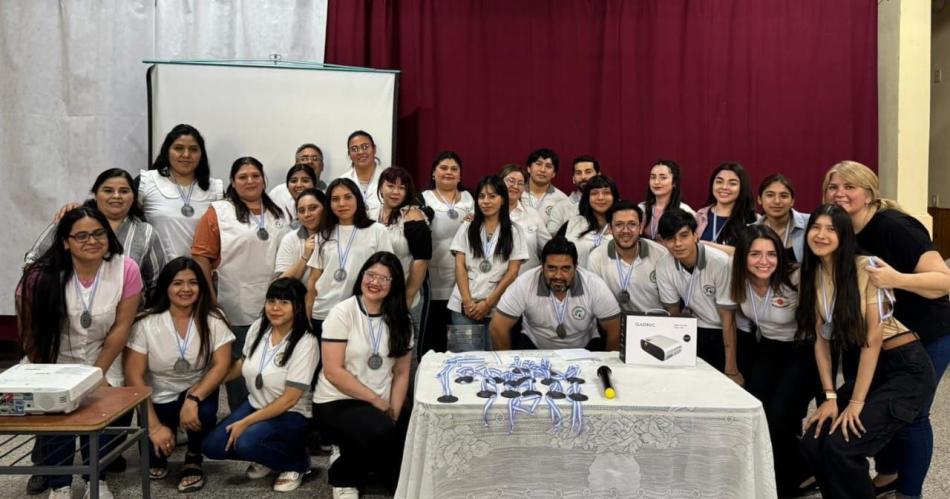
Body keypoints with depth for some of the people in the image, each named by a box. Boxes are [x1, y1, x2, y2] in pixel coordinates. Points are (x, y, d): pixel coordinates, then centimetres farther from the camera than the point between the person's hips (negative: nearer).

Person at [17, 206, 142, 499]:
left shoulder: (126, 270, -16)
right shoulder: (40, 277, -18)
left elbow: (121, 327, -11)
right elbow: (30, 333, -6)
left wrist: (97, 375, -11)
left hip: (104, 366, 0)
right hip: (54, 365, 0)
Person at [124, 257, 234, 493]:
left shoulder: (214, 319, -12)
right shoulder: (146, 322, -15)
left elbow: (221, 365, -16)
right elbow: (134, 376, -15)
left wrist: (193, 399, -32)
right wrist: (154, 426, -20)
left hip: (198, 391, 0)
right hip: (159, 397, 0)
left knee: (204, 412, -32)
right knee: (155, 452, -19)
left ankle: (194, 458, 2)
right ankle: (158, 458, 22)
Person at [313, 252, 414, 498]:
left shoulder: (399, 320, 4)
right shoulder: (342, 313, -9)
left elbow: (402, 374, 6)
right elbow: (333, 371, -15)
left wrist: (393, 414, -8)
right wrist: (377, 402, -15)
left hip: (383, 407, 4)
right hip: (337, 403, -4)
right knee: (380, 431, -34)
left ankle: (354, 456, 18)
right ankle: (344, 476, -3)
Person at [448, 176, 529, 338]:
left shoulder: (513, 231, 4)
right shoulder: (466, 227, 8)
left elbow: (512, 272, -1)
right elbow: (460, 266, 3)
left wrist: (488, 303, -7)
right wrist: (468, 301, -8)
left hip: (497, 308, -1)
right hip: (463, 306, 1)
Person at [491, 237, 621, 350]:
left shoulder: (595, 286, -21)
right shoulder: (525, 283, -22)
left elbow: (615, 331, -10)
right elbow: (498, 327, -16)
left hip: (584, 348, 1)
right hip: (534, 345, -1)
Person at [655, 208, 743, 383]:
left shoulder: (720, 262, -25)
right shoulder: (663, 266, -13)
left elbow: (728, 319, -18)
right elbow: (673, 312, 1)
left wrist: (731, 370, -18)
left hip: (725, 334, -3)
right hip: (696, 332, 3)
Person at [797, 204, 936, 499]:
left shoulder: (866, 267, -16)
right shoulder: (813, 275, 2)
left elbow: (873, 337, -17)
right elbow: (821, 339, 1)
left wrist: (856, 402, -17)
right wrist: (830, 397, -7)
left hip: (906, 368, -6)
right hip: (858, 368, 6)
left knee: (840, 446, -19)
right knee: (812, 444, -10)